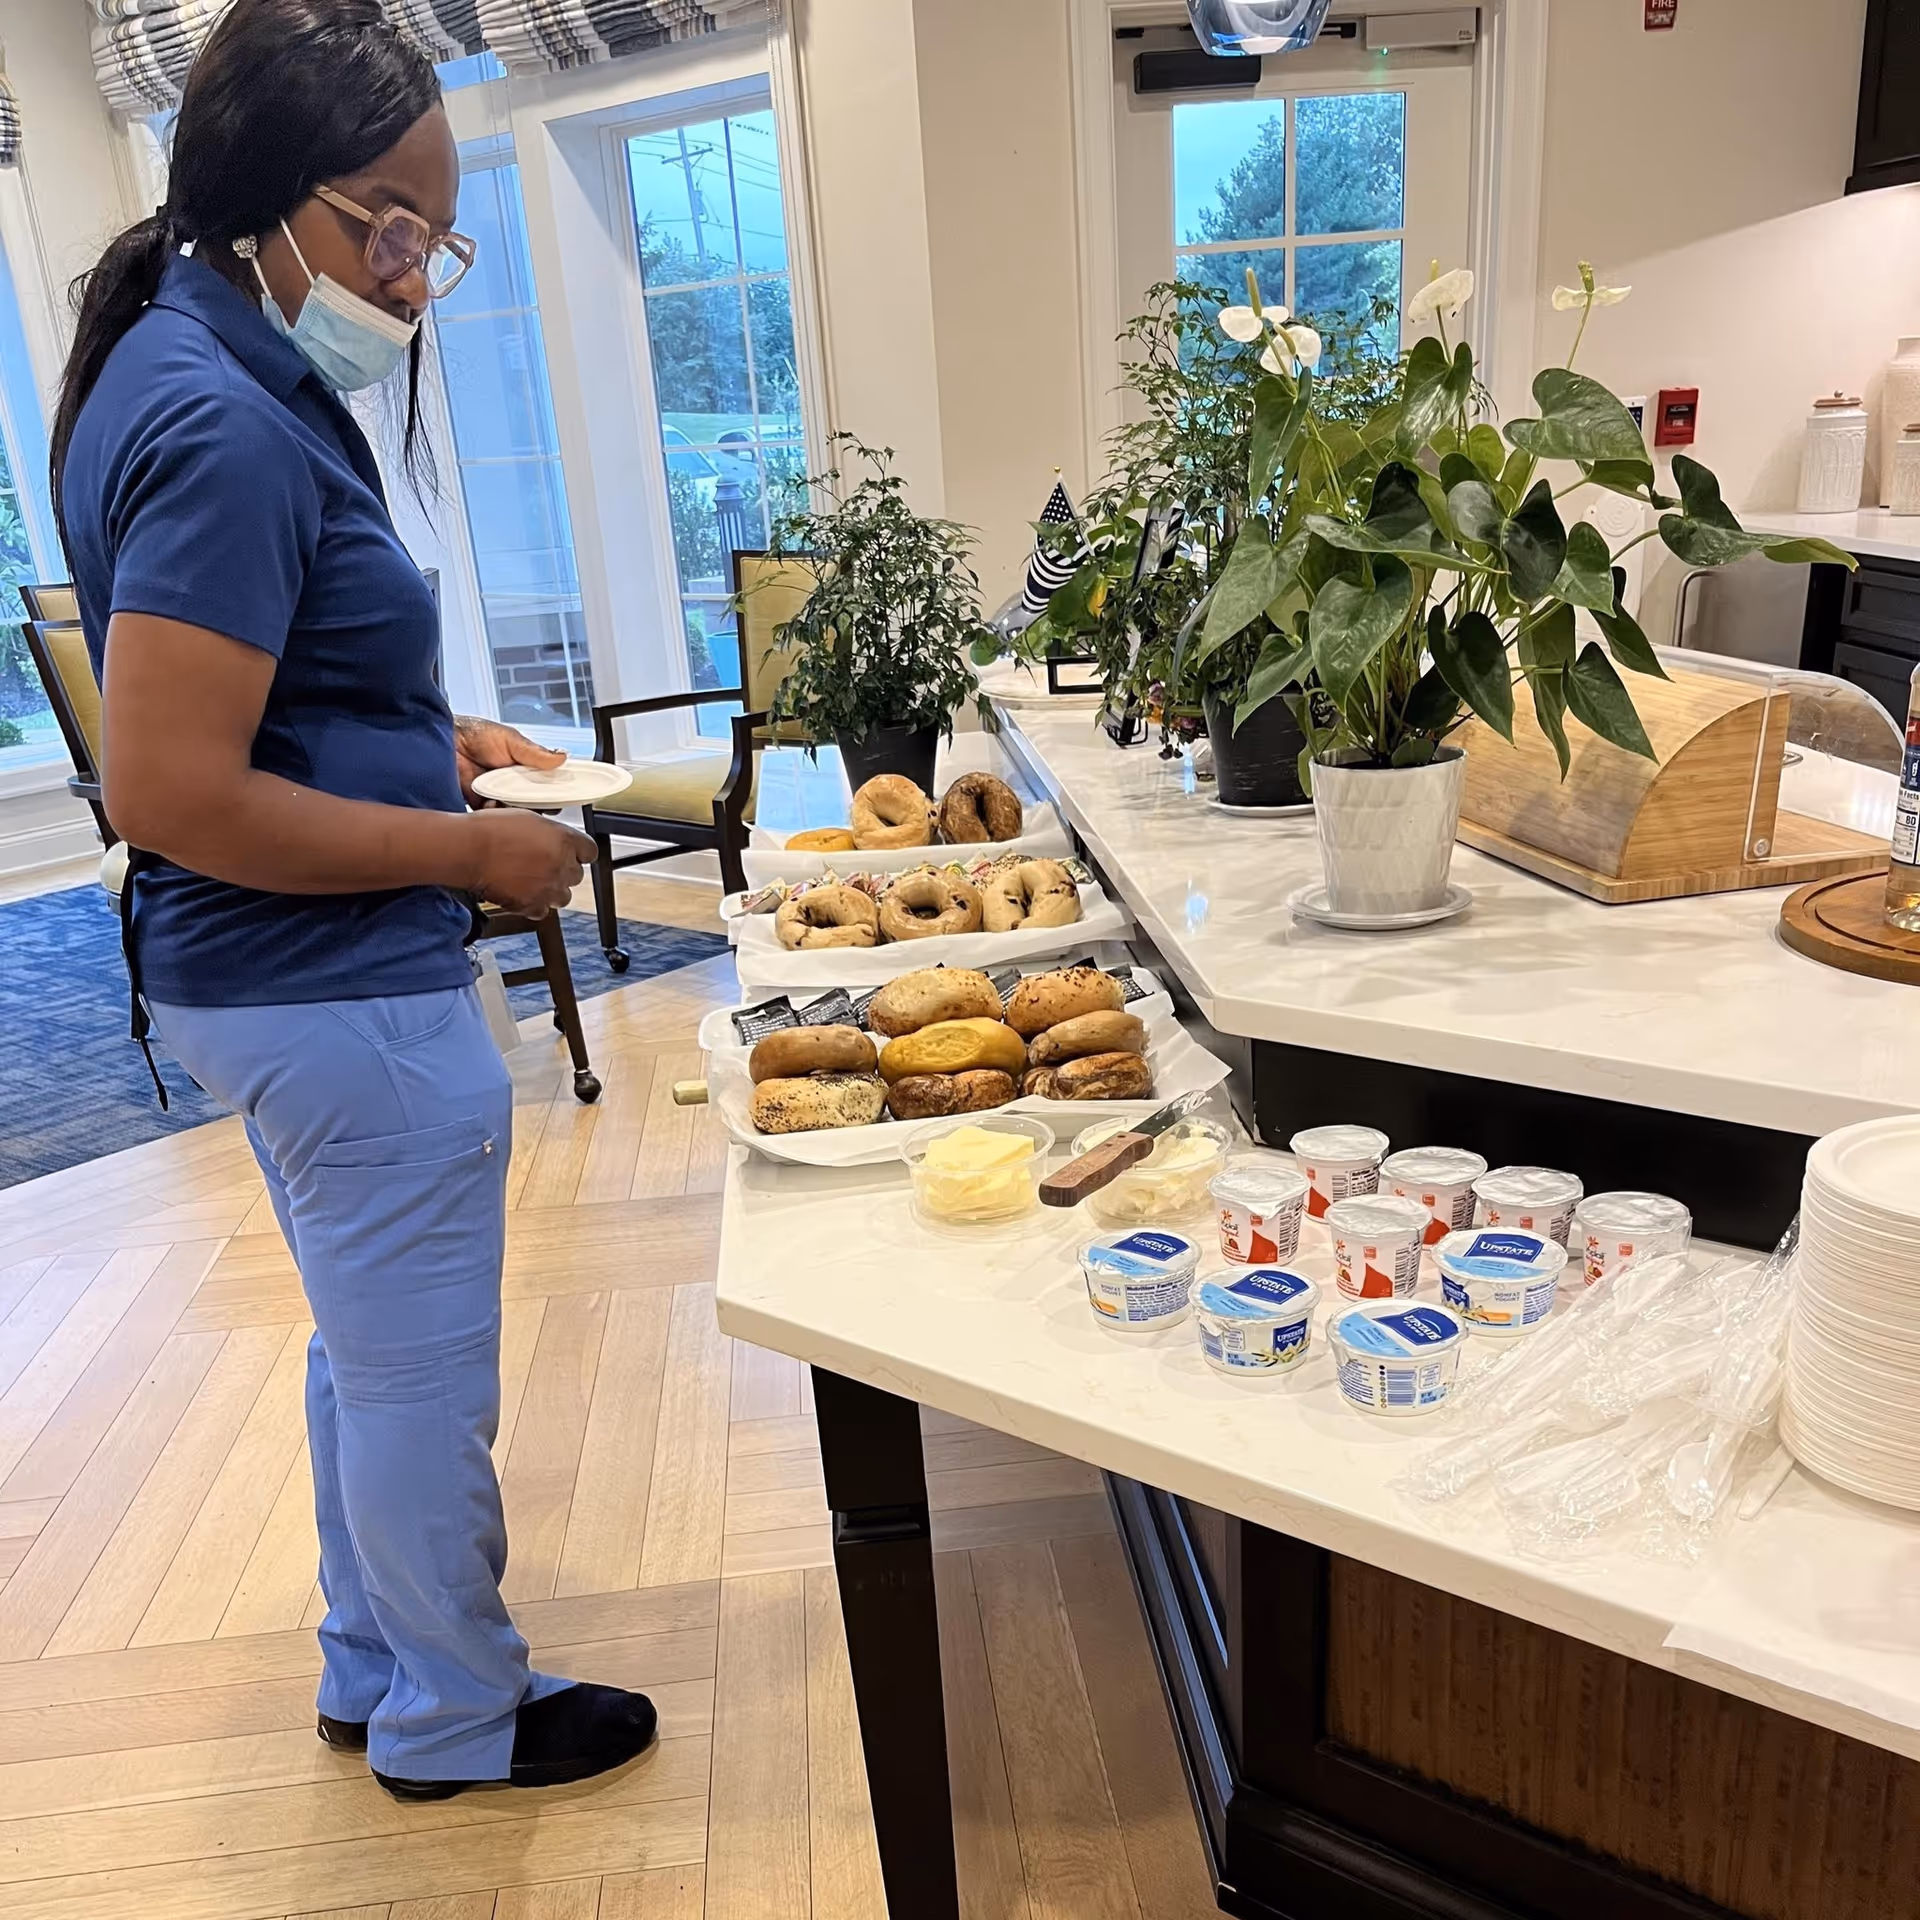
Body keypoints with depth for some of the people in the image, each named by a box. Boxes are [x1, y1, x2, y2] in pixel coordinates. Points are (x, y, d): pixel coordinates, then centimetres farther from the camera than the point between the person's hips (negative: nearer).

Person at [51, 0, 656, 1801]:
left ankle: (371, 1670, 44)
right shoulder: (224, 432, -22)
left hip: (283, 983, 11)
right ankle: (456, 1719, 33)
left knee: (365, 1352, 24)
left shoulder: (194, 368, 10)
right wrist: (470, 849, -17)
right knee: (423, 1384, 9)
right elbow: (166, 793, -26)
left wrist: (427, 733, 10)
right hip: (345, 997, -10)